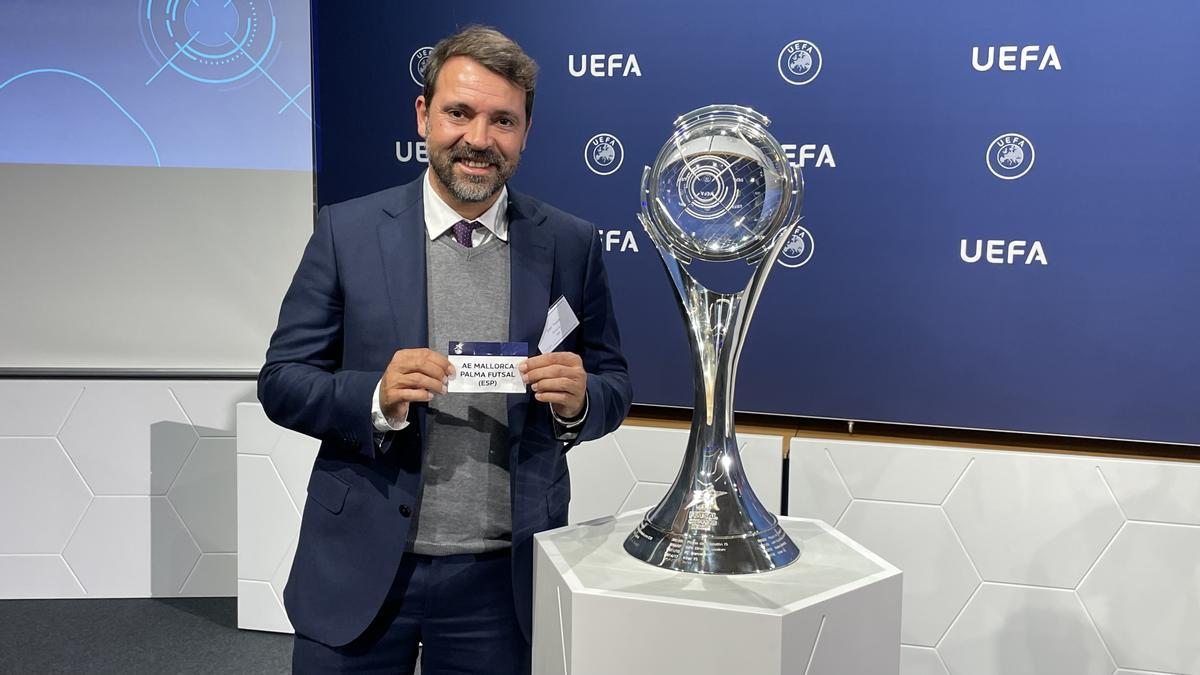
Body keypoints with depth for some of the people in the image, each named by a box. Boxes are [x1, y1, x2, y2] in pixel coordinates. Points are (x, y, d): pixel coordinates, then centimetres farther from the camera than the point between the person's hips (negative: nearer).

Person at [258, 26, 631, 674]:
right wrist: (376, 398, -21)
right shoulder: (347, 230, -4)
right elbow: (281, 381, -2)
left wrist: (579, 398, -17)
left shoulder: (571, 245, -1)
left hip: (504, 577, 1)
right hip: (359, 570, 0)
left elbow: (613, 386, 6)